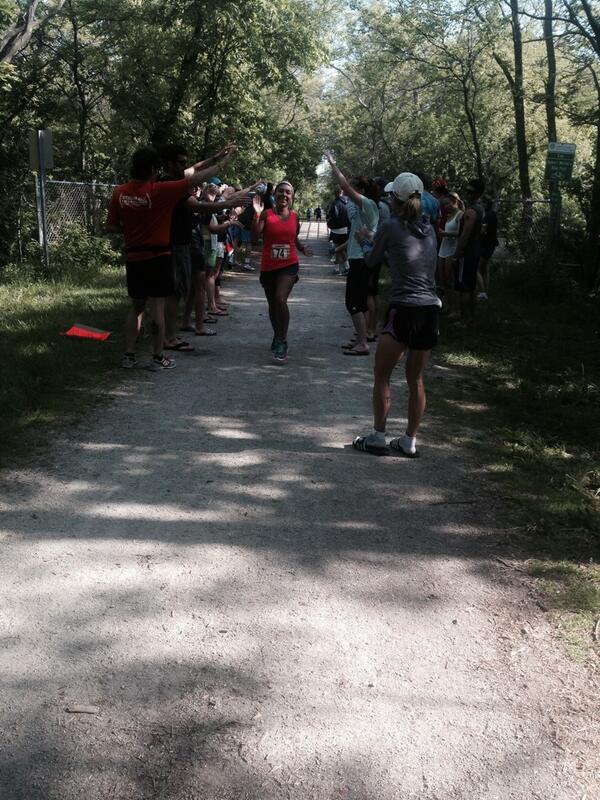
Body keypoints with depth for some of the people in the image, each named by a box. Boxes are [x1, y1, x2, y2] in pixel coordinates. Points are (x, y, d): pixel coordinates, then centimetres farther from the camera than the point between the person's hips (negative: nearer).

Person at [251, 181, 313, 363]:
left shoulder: (294, 216, 4)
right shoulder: (267, 214, -5)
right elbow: (255, 236, -17)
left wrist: (302, 248, 6)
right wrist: (257, 213, -23)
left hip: (289, 265, -1)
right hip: (268, 267, 1)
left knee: (280, 299, -21)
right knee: (272, 304, 14)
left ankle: (282, 342, -13)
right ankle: (277, 336, 38)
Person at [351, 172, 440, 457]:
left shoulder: (390, 227, -4)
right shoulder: (429, 228, 11)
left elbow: (372, 261, 9)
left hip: (403, 311, -5)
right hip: (431, 309, 5)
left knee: (382, 376, 7)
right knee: (416, 379, 12)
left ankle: (377, 437, 10)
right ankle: (409, 441, 17)